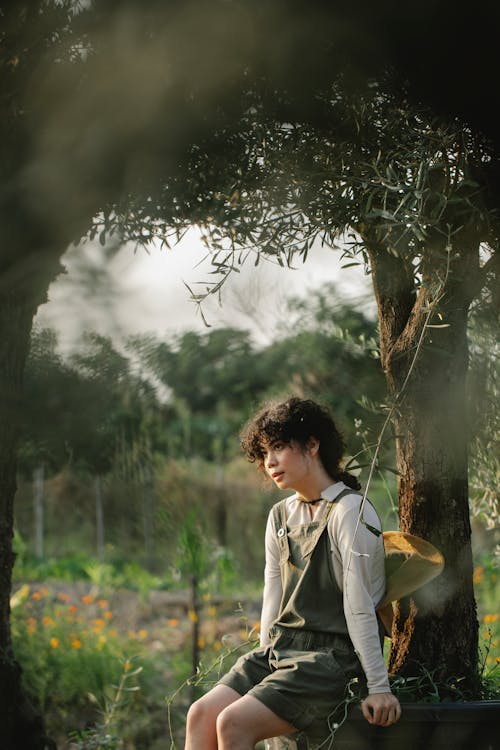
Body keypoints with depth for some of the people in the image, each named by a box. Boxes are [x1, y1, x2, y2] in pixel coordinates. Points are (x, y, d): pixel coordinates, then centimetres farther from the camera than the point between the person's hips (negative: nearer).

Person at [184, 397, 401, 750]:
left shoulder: (350, 510, -10)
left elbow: (360, 608, -14)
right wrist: (264, 664, 13)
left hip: (333, 657, -7)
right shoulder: (281, 516, 14)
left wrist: (378, 688, -14)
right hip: (280, 649, 8)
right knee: (202, 714, -13)